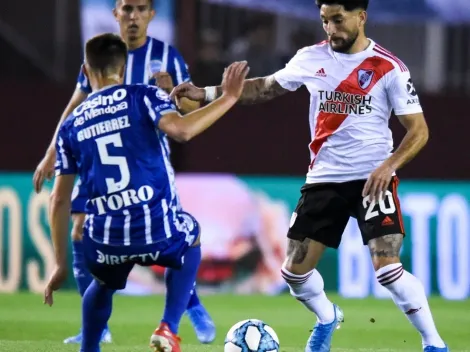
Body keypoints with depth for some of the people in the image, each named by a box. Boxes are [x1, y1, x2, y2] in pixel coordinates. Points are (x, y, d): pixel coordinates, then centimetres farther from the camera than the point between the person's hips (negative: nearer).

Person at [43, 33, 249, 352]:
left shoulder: (71, 125, 13)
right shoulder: (143, 96, 2)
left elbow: (59, 200, 12)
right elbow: (180, 130, -19)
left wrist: (61, 264, 17)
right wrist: (228, 98, -12)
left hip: (107, 240, 3)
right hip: (157, 230, -3)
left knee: (103, 284, 38)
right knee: (192, 237, 34)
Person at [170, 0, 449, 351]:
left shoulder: (389, 68, -10)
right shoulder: (311, 58, 2)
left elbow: (418, 130, -8)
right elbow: (267, 87, 17)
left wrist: (388, 165, -24)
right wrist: (207, 93, 9)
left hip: (372, 179, -4)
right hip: (324, 178, 5)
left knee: (387, 268, -20)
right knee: (295, 272, 5)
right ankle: (327, 319, 37)